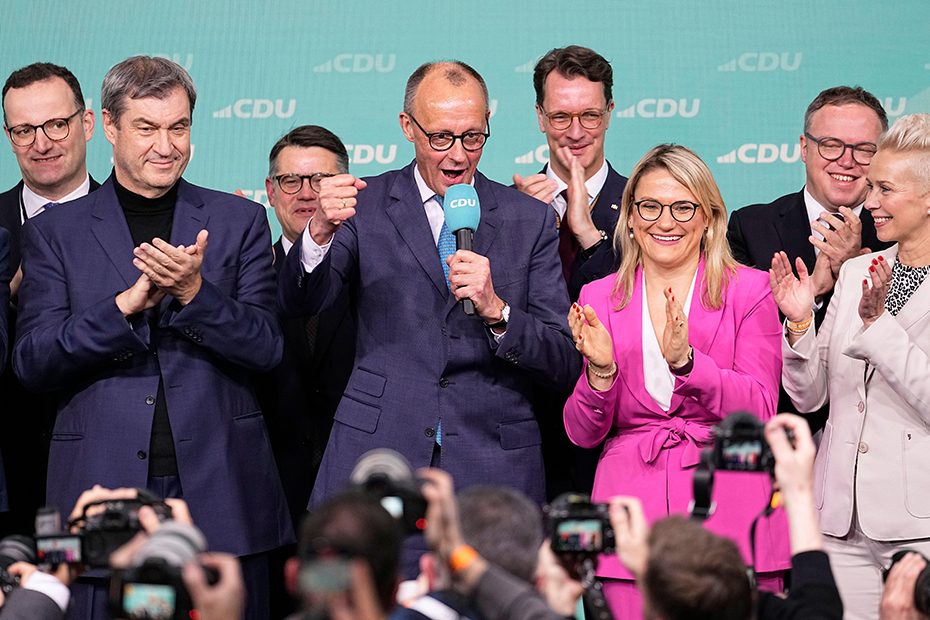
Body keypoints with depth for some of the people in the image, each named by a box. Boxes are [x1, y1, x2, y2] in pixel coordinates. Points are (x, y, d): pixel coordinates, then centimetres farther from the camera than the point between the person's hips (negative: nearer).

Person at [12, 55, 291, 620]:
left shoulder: (239, 222, 9)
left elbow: (267, 349, 1)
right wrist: (128, 303, -16)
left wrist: (193, 292, -16)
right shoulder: (53, 235, 7)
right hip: (105, 487, 0)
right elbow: (32, 363, -3)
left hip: (222, 492, 1)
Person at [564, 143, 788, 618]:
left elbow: (760, 414, -6)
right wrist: (600, 370, -14)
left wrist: (685, 360, -20)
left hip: (729, 511, -1)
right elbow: (583, 434, 6)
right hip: (632, 517, 2)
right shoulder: (599, 299, 9)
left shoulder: (749, 291, 3)